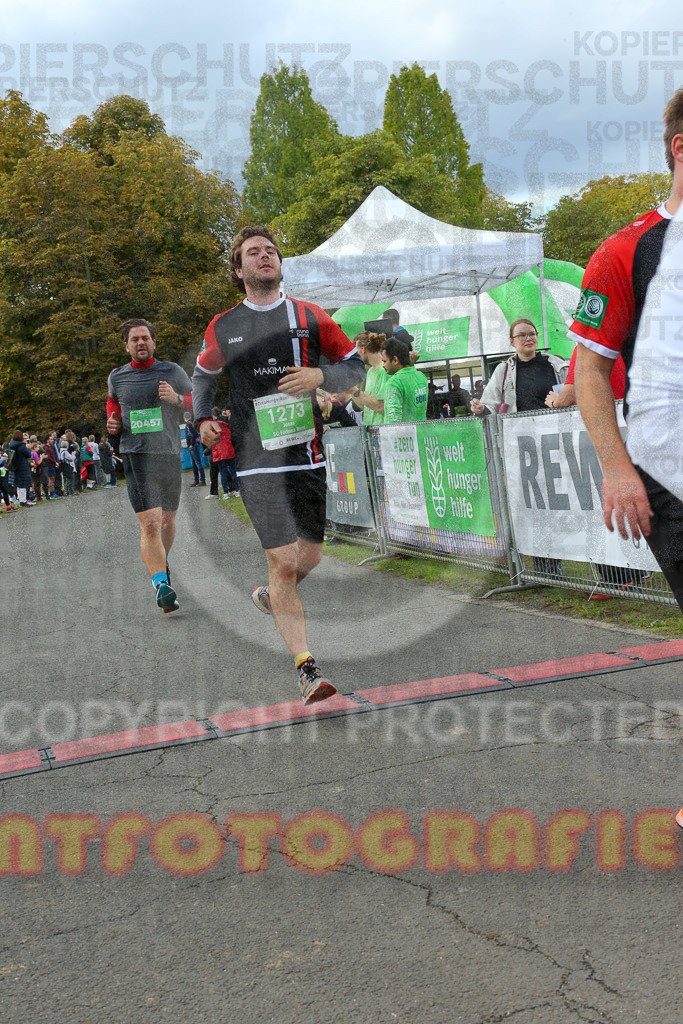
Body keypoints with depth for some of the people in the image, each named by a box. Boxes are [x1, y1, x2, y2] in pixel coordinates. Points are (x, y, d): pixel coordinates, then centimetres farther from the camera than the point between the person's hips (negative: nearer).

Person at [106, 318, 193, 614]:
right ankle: (161, 585, -21)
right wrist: (113, 420, 7)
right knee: (149, 523, -17)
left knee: (167, 520, 18)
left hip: (169, 454, 2)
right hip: (136, 455, -2)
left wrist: (176, 399, -10)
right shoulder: (117, 377, 6)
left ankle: (162, 559, 47)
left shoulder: (172, 372, 2)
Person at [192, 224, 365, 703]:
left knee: (310, 555, 12)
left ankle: (272, 596, 45)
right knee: (284, 561, -10)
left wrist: (320, 376, -11)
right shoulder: (223, 327, 6)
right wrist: (203, 418, 10)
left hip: (308, 456, 2)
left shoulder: (310, 317, 6)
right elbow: (204, 373, 25)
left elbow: (357, 368, 8)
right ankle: (307, 668, -4)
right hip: (258, 462, -2)